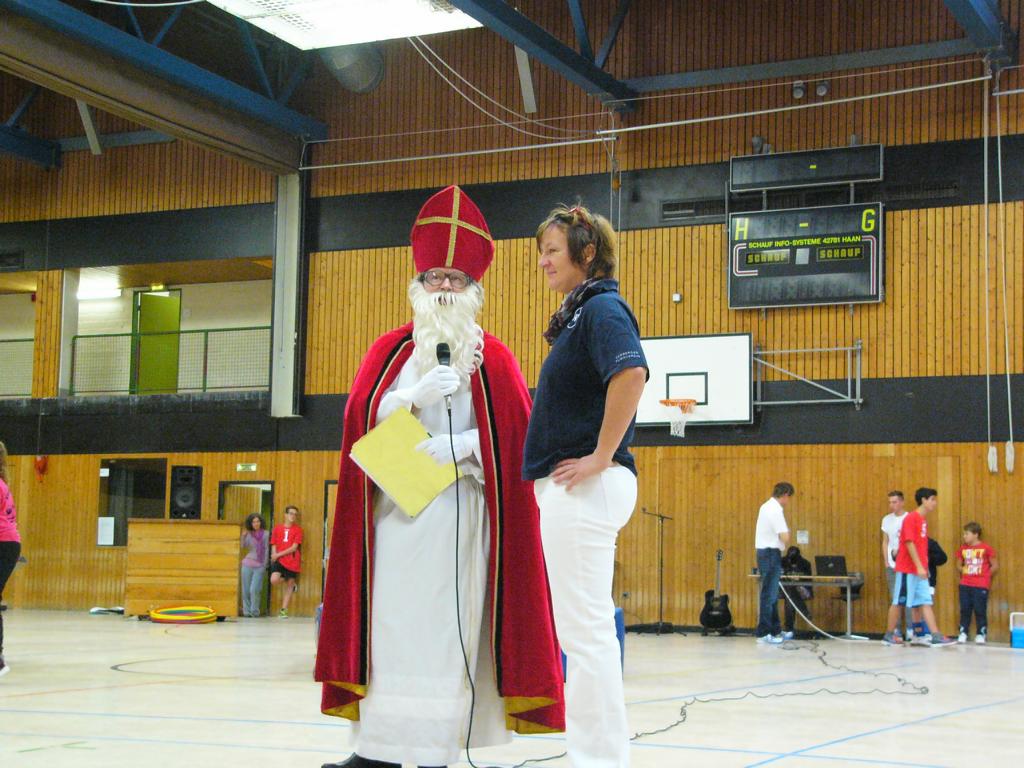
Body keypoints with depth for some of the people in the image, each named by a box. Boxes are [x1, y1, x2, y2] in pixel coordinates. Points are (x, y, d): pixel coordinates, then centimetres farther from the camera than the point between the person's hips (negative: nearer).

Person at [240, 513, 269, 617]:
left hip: (259, 566, -2)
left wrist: (265, 565, 0)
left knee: (254, 589, -12)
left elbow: (266, 550, 3)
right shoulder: (248, 534, 6)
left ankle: (254, 611, -2)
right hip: (247, 564, 2)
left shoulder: (265, 534, 2)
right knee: (246, 589, 3)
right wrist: (243, 537, -21)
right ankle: (247, 611, 12)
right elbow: (243, 546, -4)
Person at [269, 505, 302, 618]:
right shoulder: (277, 529, 8)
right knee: (273, 580, -19)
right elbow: (273, 545, 9)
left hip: (292, 562, -1)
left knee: (289, 585, 3)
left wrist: (279, 554, -12)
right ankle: (291, 584, 13)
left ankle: (283, 611, 13)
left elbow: (294, 547, -6)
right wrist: (274, 555, -12)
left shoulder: (298, 529, 1)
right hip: (279, 560, 1)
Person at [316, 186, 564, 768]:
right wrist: (416, 397, -14)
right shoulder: (391, 350, 13)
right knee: (389, 625, -2)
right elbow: (361, 414, 1)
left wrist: (463, 445, -14)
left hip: (461, 510, -2)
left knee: (447, 628, -5)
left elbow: (518, 433, -1)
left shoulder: (493, 358, 6)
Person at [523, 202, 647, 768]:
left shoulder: (602, 308, -10)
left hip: (586, 486, -10)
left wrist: (601, 457, -24)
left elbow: (631, 372, -29)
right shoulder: (579, 314, 19)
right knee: (583, 629, 13)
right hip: (568, 488, 10)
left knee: (585, 630, -8)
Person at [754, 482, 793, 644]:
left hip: (764, 552, 10)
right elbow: (785, 537, -22)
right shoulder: (776, 510, -18)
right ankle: (763, 633, -2)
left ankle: (775, 631, 21)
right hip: (771, 554, -10)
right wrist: (785, 545, -2)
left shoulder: (767, 507, 14)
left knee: (772, 594, 15)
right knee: (769, 595, -5)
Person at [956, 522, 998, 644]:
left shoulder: (986, 548, -5)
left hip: (981, 586, -4)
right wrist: (963, 572, 5)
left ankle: (981, 635, 5)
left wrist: (986, 575, 0)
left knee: (980, 610, -2)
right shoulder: (963, 548, 7)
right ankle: (963, 633, 10)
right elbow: (959, 564, 20)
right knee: (965, 610, 4)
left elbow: (995, 566, 1)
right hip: (965, 585, 4)